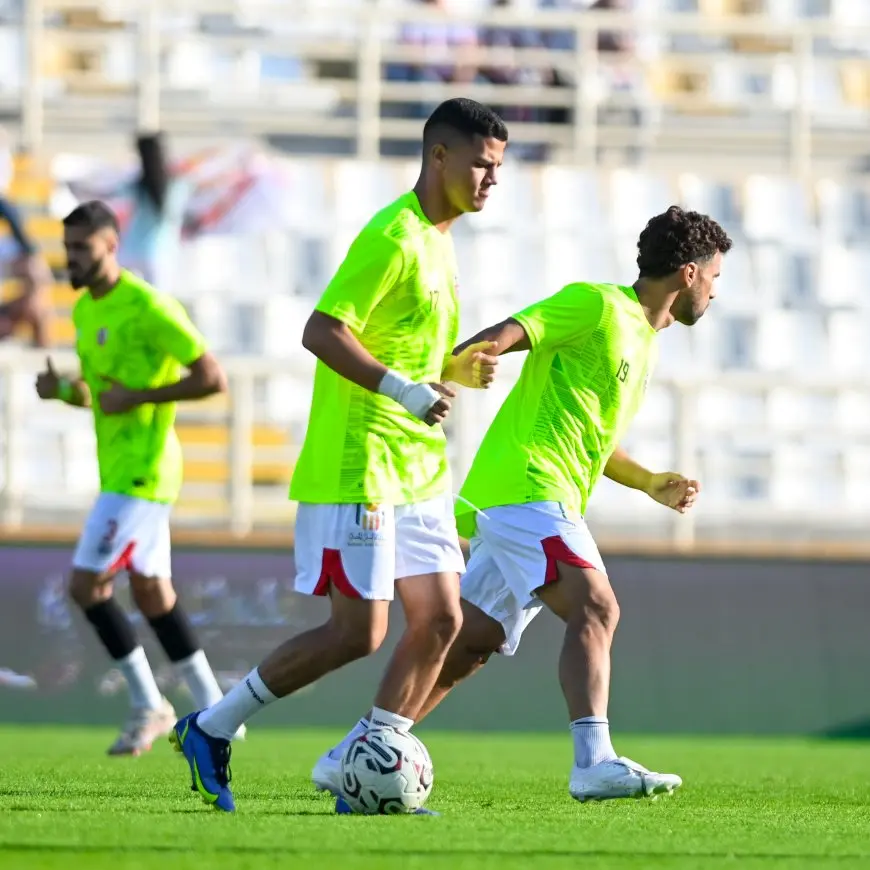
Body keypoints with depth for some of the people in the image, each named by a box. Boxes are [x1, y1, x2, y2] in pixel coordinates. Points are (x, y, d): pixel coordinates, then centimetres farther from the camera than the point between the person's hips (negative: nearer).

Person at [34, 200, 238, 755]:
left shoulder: (148, 308, -16)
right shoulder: (85, 309, 12)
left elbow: (214, 379, -17)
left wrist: (138, 397, -20)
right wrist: (60, 390, 0)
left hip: (143, 472, -9)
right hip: (120, 472, 9)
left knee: (87, 585, -11)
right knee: (152, 594, 11)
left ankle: (149, 704, 2)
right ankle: (213, 710, 18)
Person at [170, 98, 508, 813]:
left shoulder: (439, 242, 16)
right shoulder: (393, 237, -14)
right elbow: (322, 331, -21)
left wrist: (455, 370, 6)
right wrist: (403, 388, -27)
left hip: (417, 471, 10)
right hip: (357, 466, -10)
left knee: (440, 618, 3)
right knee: (358, 632, -9)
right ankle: (209, 731, 4)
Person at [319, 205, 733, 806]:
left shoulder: (642, 341, 23)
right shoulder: (596, 305, -5)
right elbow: (505, 335, -17)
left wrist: (651, 484, 28)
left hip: (553, 502, 10)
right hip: (525, 482, -10)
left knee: (470, 645, 7)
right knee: (596, 609, -23)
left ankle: (351, 756, 11)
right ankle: (595, 763, -35)